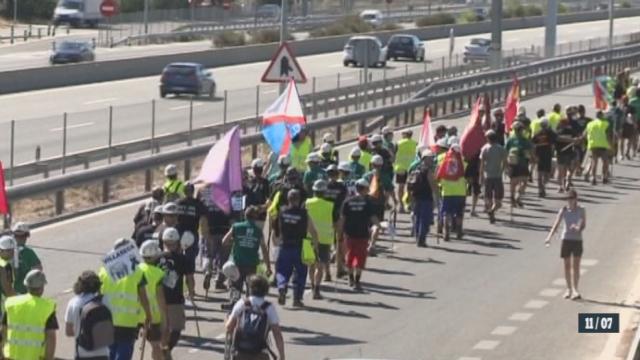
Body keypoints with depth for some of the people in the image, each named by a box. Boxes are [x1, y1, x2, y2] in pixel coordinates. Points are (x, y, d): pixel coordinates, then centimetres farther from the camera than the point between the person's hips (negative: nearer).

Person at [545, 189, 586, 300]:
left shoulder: (581, 211, 0)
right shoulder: (564, 210, 0)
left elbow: (583, 224, -9)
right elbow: (556, 224, -9)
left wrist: (578, 228, -33)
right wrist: (549, 237, -23)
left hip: (577, 240, -1)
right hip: (566, 240, 1)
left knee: (575, 265, -7)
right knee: (567, 265, 7)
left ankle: (575, 289, -8)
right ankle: (569, 289, 18)